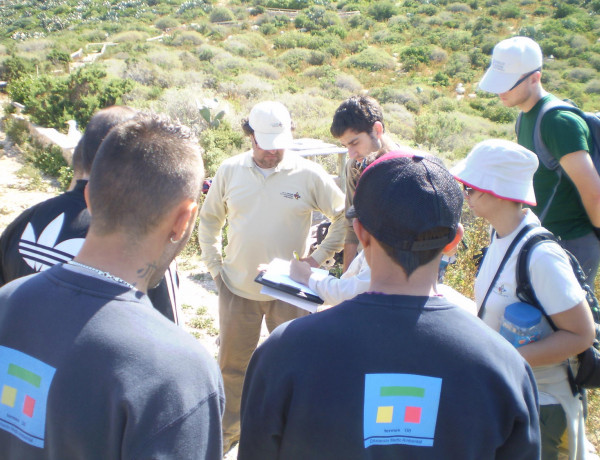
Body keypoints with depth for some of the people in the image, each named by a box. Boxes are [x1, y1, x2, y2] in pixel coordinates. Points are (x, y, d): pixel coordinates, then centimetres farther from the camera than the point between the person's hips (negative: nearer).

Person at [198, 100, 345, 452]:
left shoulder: (309, 174, -8)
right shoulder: (230, 170, 0)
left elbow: (345, 215, 0)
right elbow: (209, 219, 13)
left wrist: (319, 257, -6)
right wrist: (214, 265, 6)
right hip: (237, 289, 2)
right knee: (232, 364, 14)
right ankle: (228, 431, 35)